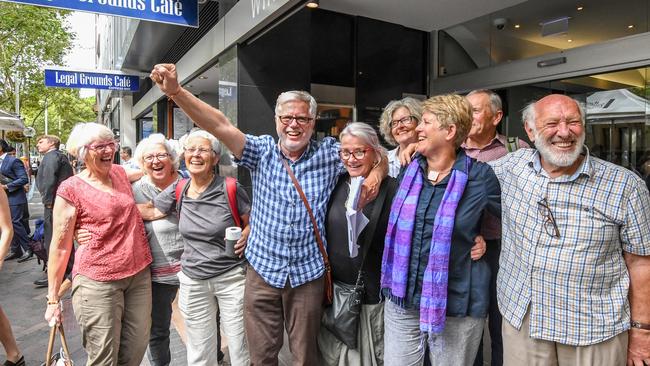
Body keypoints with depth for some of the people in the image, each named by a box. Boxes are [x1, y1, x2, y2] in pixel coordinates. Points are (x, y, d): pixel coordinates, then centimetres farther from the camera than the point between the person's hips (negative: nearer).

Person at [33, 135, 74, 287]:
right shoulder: (62, 156, 21)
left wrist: (48, 200, -14)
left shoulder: (51, 156, -9)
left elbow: (49, 180, -21)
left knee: (51, 240, -4)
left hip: (54, 204, -10)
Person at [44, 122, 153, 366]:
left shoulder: (121, 173, 6)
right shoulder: (70, 190, -9)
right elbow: (60, 247, -5)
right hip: (98, 281, -5)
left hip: (140, 274, 5)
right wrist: (52, 298, -2)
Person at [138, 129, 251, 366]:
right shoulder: (178, 191, 2)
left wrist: (244, 237, -18)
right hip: (193, 281, 4)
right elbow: (151, 211, 15)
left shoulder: (230, 189, -10)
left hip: (232, 276, -3)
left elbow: (252, 222, 1)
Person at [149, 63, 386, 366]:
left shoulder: (329, 154, -1)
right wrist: (175, 91, -25)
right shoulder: (262, 151, -2)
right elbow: (220, 125, -14)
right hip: (262, 269, 1)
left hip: (308, 273, 0)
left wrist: (375, 174, -15)